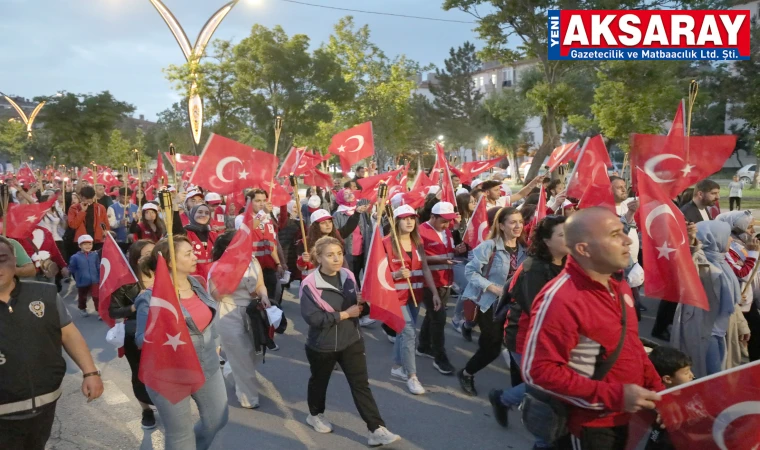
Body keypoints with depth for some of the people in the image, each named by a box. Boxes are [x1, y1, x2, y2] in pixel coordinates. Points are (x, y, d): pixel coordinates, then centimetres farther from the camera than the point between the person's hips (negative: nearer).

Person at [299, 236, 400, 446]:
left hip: (351, 341, 3)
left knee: (361, 384, 2)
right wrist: (345, 314, -24)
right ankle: (315, 415, 47)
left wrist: (363, 304, -13)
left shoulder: (348, 276, -3)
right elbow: (312, 318, -26)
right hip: (322, 345, -3)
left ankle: (377, 430, 5)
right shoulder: (310, 284, -19)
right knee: (319, 381, 21)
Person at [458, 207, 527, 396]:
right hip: (487, 302, -6)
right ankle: (466, 374, 23)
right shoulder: (489, 246, -18)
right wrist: (492, 287, -24)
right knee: (492, 347, -2)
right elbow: (470, 271, -17)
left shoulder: (524, 248, 1)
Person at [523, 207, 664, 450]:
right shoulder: (560, 299, -25)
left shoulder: (619, 286, 4)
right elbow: (539, 370, -26)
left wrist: (657, 389, 4)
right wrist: (614, 396, -25)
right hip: (588, 427, -8)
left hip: (623, 419, 8)